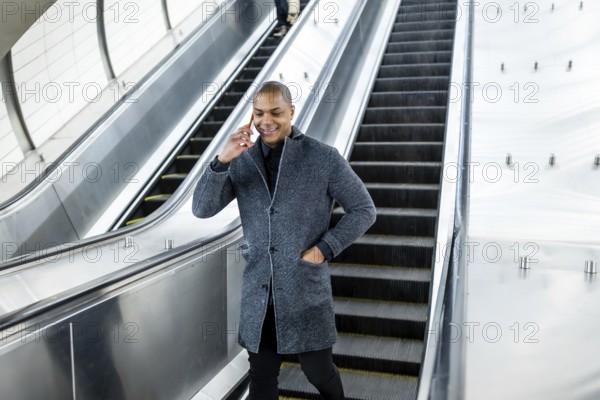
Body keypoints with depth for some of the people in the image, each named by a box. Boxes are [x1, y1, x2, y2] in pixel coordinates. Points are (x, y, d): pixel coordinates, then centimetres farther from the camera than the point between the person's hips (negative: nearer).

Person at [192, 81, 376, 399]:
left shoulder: (323, 158, -7)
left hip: (306, 289, -2)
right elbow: (202, 209, -6)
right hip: (258, 292, 3)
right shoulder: (242, 162, 1)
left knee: (318, 370, 12)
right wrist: (222, 159, -21)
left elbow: (363, 210, -1)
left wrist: (324, 249, -10)